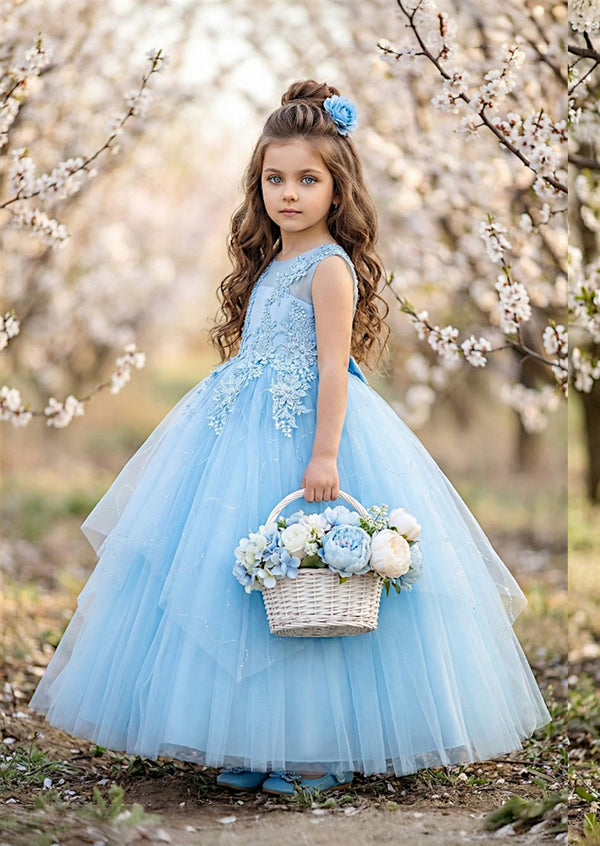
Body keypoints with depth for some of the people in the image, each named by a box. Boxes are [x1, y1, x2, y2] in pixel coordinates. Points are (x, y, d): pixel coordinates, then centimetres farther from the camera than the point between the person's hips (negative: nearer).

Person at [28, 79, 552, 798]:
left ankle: (321, 749, 7)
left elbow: (333, 368, -17)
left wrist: (324, 455, -23)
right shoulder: (271, 262, 14)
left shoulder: (330, 267, -11)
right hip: (251, 436, 9)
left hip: (307, 432, -9)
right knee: (238, 574, 8)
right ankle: (254, 744, 16)